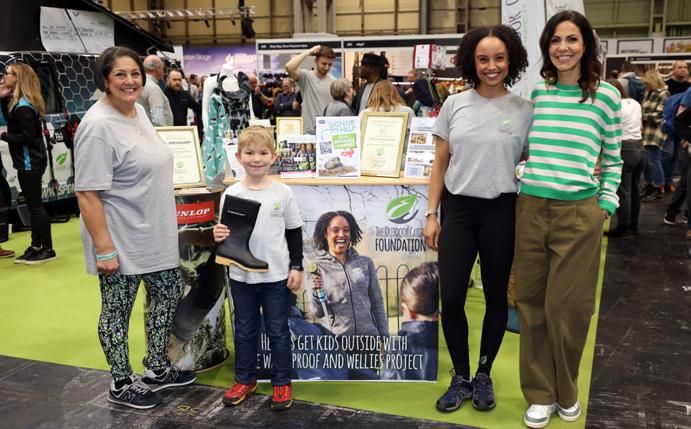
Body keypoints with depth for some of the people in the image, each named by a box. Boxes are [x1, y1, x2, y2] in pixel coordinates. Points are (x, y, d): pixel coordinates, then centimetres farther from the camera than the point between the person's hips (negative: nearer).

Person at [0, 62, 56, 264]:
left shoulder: (23, 106, -20)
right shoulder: (18, 102, 10)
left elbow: (28, 136, -24)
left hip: (29, 162, -10)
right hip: (30, 160, 10)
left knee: (35, 205, -2)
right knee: (33, 205, 15)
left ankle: (47, 249, 6)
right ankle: (36, 246, 25)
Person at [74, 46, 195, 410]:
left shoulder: (138, 111, 6)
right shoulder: (98, 125, -21)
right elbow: (87, 193, -23)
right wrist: (103, 248, -24)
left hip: (153, 233, 9)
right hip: (120, 240, -9)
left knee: (169, 293, 18)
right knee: (118, 310, 7)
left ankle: (157, 369, 35)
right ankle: (121, 384, 26)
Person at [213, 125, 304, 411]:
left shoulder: (283, 193, -4)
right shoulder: (231, 194, -2)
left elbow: (294, 232, 2)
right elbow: (224, 232, 5)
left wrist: (296, 267, -2)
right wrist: (219, 236, -18)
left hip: (277, 275, -1)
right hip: (241, 275, 2)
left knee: (278, 331, 10)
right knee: (244, 330, 15)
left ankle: (282, 382, 24)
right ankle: (245, 379, 32)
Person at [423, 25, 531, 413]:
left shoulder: (525, 110, 0)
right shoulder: (455, 105, 4)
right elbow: (440, 165, 7)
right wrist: (431, 214, 2)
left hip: (501, 212, -1)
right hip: (458, 209, 1)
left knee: (496, 296, 10)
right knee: (451, 299, 0)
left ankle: (484, 376, 28)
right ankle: (461, 378, 20)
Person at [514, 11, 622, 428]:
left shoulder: (606, 95, 2)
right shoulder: (534, 92, 7)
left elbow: (613, 159, 7)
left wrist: (606, 206, 2)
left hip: (579, 211, -2)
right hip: (531, 207, 3)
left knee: (567, 305, 2)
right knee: (532, 301, 7)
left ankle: (566, 391, 26)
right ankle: (541, 393, 22)